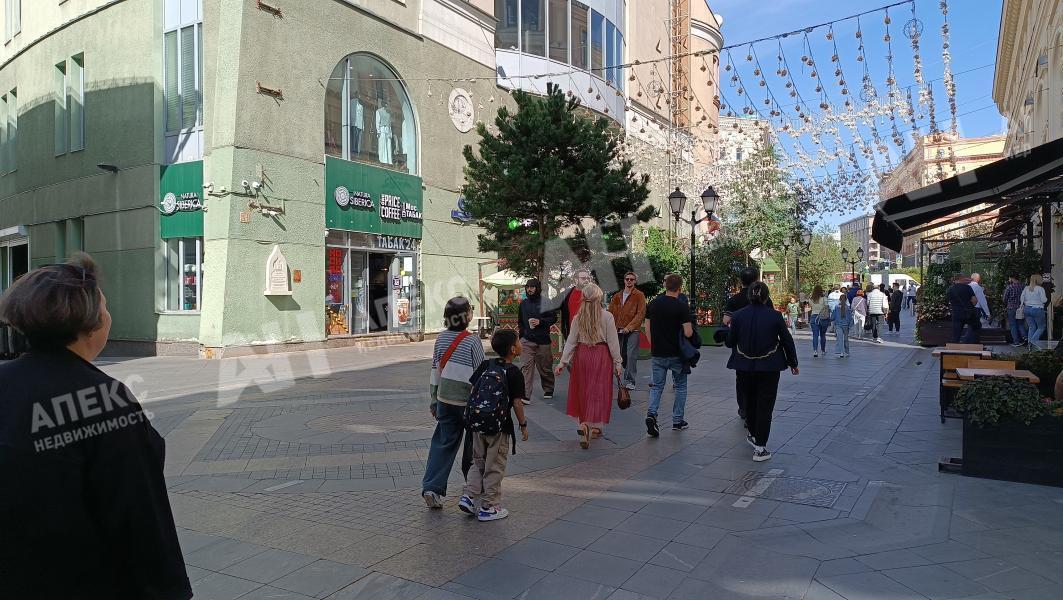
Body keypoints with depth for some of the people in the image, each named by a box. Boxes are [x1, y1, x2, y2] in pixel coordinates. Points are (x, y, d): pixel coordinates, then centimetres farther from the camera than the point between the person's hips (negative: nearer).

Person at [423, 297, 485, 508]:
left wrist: (433, 399, 17)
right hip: (467, 401, -4)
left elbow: (435, 370, 8)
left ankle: (432, 487, -1)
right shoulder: (472, 341, -13)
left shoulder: (441, 338, 2)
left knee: (443, 442, 10)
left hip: (445, 400, 5)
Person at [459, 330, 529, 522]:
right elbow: (517, 403, -12)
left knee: (478, 462, 20)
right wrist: (523, 424, 0)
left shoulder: (485, 365, 4)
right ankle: (489, 507, 13)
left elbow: (472, 390, 4)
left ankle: (469, 495, 11)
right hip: (499, 426, -5)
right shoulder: (514, 373, -11)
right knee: (495, 467, 7)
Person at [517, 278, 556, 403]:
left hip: (543, 341, -2)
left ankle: (548, 390, 31)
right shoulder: (523, 303, 11)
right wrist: (522, 333, 13)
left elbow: (553, 318, -3)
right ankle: (525, 396, -14)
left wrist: (540, 322, -16)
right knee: (526, 367, -10)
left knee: (545, 368, 10)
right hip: (527, 341, 2)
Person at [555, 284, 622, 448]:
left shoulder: (578, 318, -1)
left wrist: (563, 362, 4)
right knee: (598, 391, 4)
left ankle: (585, 424, 16)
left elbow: (571, 341, -1)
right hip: (601, 356, -3)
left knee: (583, 391, 14)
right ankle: (587, 425, -6)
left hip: (582, 355, 3)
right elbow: (613, 341, -6)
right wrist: (617, 362, 1)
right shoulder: (607, 316, -8)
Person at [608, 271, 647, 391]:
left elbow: (641, 314, -8)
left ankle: (630, 381, -6)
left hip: (633, 331, -5)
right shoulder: (617, 296, 15)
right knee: (622, 355, 8)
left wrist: (629, 327, -15)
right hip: (619, 331, 5)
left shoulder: (639, 295, 0)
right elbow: (611, 313, 16)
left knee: (631, 356, -9)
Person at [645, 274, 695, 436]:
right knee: (680, 386, 14)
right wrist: (691, 327, 6)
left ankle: (651, 414, -12)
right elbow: (688, 333, -16)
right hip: (676, 354, -3)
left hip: (657, 353, 3)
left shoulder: (653, 304, 1)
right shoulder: (681, 306, -13)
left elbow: (647, 328, 7)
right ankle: (678, 421, 18)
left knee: (657, 386, 10)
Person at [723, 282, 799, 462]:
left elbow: (730, 342, 1)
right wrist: (793, 363, 15)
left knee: (750, 401, 21)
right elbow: (787, 340, 1)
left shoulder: (739, 316, -6)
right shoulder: (775, 316, -8)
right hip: (769, 368, -2)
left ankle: (753, 435, 38)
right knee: (765, 405, 3)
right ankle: (759, 447, 2)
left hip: (745, 368, 2)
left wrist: (728, 327, 22)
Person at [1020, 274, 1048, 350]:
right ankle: (1033, 341, -9)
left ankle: (1030, 345, 10)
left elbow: (1021, 299, 4)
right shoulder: (1040, 289, -11)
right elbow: (1044, 300, -11)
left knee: (1031, 327, 12)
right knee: (1041, 327, 10)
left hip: (1027, 309, 5)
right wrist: (1045, 297, 9)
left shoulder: (1026, 288, 4)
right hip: (1037, 310, -5)